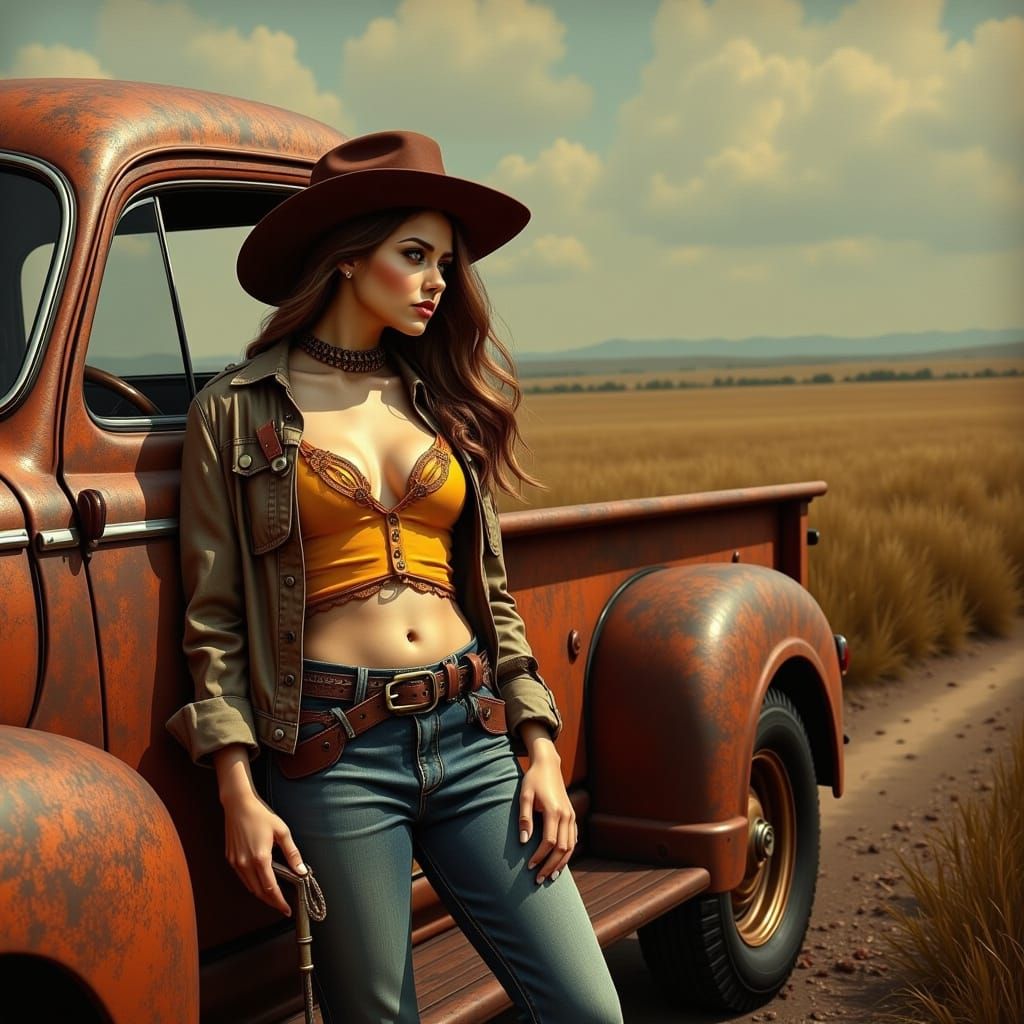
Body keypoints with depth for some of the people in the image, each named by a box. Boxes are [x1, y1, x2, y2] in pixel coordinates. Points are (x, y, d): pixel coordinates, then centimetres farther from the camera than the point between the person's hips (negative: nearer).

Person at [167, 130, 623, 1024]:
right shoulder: (238, 411, 1)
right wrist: (239, 791, -7)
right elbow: (213, 616, 0)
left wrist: (539, 750, 7)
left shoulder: (441, 401, 14)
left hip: (473, 738, 4)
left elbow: (491, 591, 15)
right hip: (332, 752, -4)